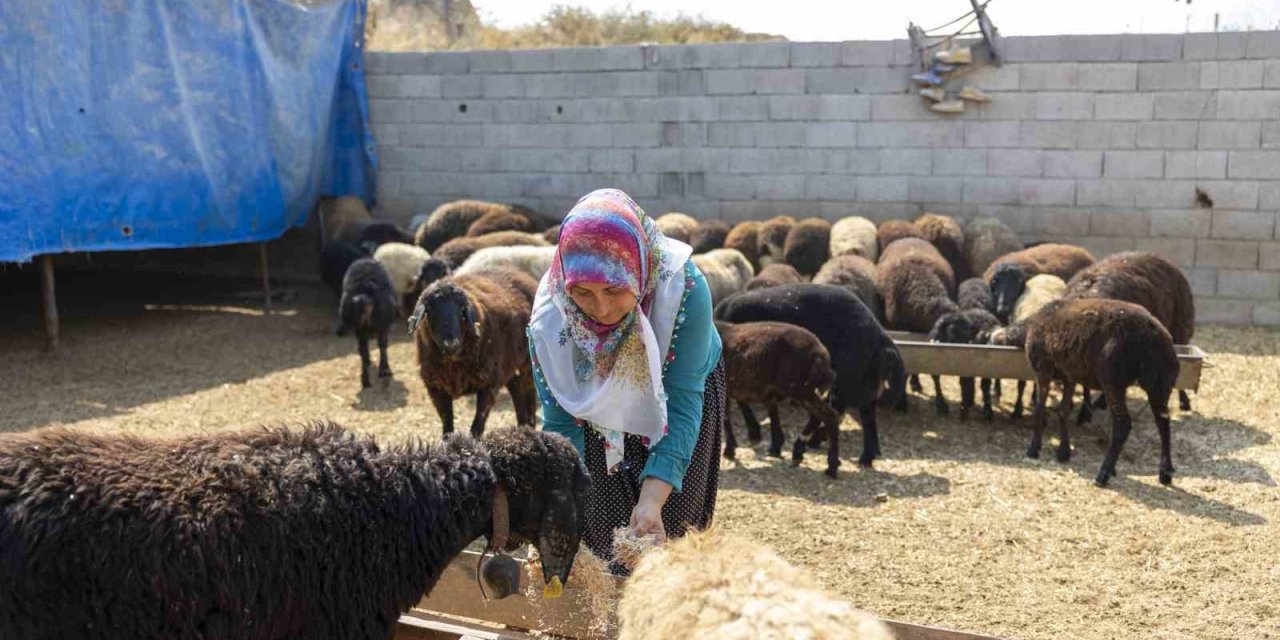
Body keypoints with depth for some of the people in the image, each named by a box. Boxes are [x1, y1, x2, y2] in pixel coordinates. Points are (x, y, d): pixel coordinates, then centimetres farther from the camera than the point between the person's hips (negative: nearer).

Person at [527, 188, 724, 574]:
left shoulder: (684, 287, -38)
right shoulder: (549, 315, -31)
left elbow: (682, 406, -35)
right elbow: (560, 423, -24)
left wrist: (653, 499, -45)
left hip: (682, 390, -1)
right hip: (602, 412, 1)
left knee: (668, 533, 2)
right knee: (601, 535, 2)